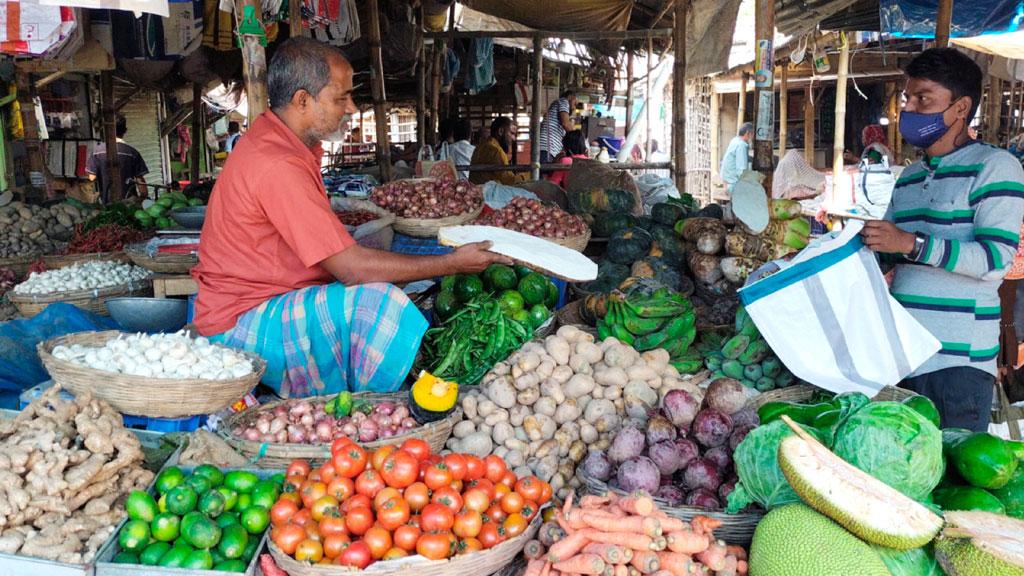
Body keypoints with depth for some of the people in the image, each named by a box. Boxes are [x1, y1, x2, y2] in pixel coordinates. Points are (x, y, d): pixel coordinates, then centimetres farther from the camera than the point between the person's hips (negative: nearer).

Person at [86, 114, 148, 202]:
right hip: (128, 201, -2)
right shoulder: (132, 152, -6)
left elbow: (92, 178, -5)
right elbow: (140, 180, -6)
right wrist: (144, 198, 4)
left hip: (106, 201, 2)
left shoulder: (98, 150, -3)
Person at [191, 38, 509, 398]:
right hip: (240, 324, -11)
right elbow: (352, 268, -24)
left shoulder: (275, 140, 8)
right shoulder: (278, 167, -25)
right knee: (379, 301, -27)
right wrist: (454, 264, -15)